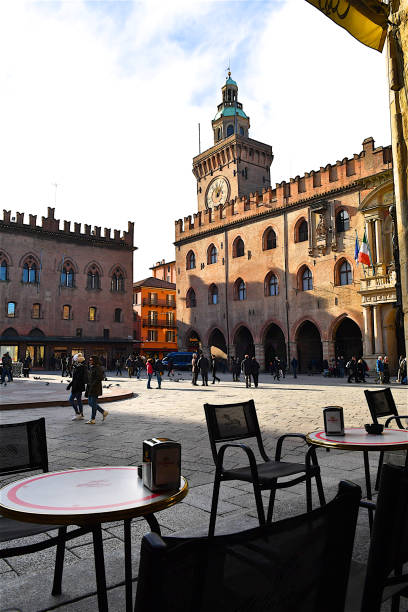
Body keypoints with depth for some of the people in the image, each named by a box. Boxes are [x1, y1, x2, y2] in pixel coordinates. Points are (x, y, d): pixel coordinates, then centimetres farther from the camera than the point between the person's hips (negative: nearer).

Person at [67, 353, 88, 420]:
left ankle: (77, 413, -1)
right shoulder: (82, 367, 9)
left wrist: (69, 386, -15)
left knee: (71, 399, -1)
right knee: (79, 400, 13)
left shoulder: (78, 368, -18)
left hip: (76, 387, -9)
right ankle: (81, 415, 16)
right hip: (80, 386, 9)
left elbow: (75, 379, -21)